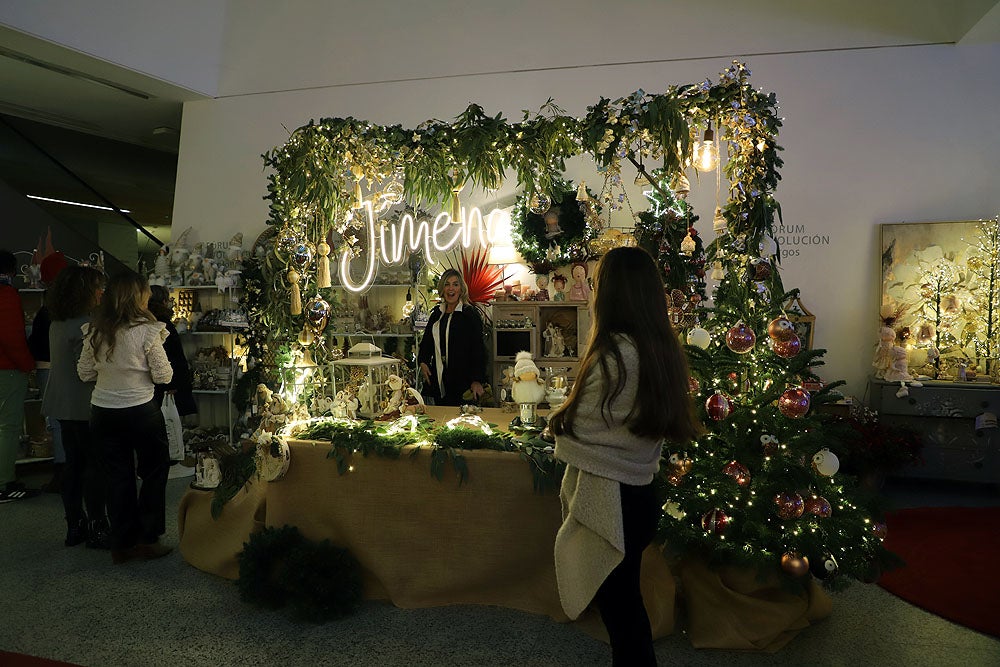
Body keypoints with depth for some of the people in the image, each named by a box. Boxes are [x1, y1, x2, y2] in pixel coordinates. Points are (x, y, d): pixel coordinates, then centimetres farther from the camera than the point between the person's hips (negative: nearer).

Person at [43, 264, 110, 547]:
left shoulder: (57, 323, 10)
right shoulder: (84, 325, -19)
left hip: (63, 405, 9)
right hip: (84, 406, -9)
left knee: (73, 463, 15)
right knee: (96, 464, 0)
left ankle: (74, 526, 23)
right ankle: (96, 529, 6)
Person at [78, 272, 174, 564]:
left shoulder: (94, 331, -1)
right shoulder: (147, 331, -16)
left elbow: (85, 373, 8)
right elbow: (163, 376, -10)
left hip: (102, 411, 5)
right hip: (140, 412, -5)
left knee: (118, 478, 13)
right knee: (154, 473, 13)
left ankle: (121, 545, 21)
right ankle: (147, 539, 17)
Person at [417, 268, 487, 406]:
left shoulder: (470, 314, -5)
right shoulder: (436, 313, 13)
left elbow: (478, 349, -9)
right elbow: (426, 341, 21)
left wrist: (477, 380, -16)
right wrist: (423, 362, 2)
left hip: (462, 379, -5)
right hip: (438, 379, 5)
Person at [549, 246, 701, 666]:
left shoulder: (614, 353, -22)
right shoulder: (662, 349, 3)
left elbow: (573, 428, -14)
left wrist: (556, 420, 5)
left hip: (607, 499, -8)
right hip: (639, 494, 8)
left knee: (619, 606, 8)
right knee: (626, 601, 22)